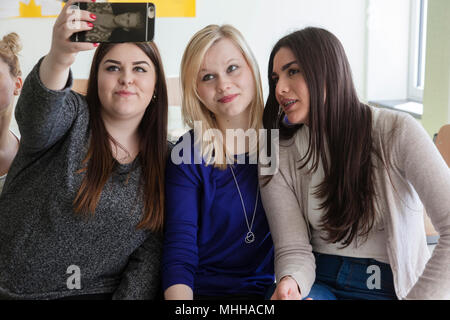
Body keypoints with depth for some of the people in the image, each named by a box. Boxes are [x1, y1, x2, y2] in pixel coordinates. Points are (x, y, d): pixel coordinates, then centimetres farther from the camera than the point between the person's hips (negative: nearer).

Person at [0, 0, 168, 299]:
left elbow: (150, 253, 2)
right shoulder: (72, 118, -1)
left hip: (95, 291, 1)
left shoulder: (164, 160, 5)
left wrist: (131, 294, -14)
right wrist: (58, 59, -44)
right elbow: (39, 117, -26)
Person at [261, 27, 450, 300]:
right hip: (318, 284, 2)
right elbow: (293, 250, -7)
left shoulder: (396, 132, -11)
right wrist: (290, 283, -28)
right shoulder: (278, 158, -3)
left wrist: (417, 297, -20)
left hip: (395, 287, -2)